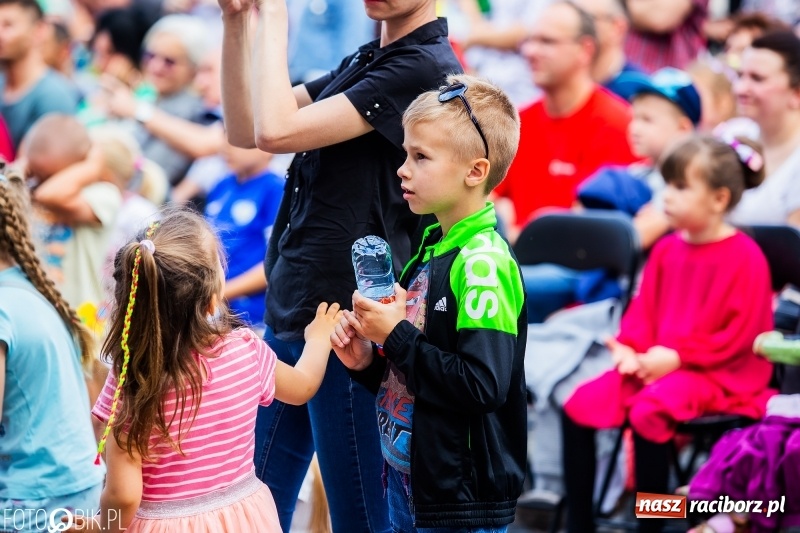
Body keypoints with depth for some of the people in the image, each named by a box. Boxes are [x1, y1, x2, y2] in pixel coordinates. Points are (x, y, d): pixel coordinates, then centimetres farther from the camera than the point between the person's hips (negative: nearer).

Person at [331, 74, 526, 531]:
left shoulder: (483, 263, -18)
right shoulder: (430, 250, 9)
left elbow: (482, 387, -26)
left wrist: (396, 336, -20)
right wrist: (369, 361, 1)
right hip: (407, 482, 8)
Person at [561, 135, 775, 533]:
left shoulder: (744, 257, -11)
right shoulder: (667, 249, 11)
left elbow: (738, 332, -14)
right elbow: (643, 310, 15)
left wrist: (676, 357, -18)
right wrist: (631, 349, -5)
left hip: (716, 375, -7)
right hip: (654, 364, 8)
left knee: (647, 412, -35)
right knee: (579, 405, -9)